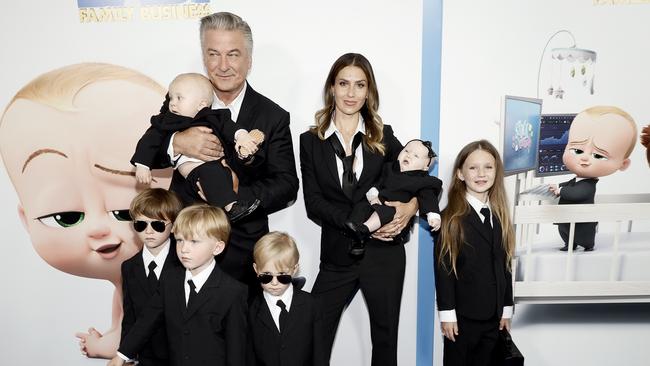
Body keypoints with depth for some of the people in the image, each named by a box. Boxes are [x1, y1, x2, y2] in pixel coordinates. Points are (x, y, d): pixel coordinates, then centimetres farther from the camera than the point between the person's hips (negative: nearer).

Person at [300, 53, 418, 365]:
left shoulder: (383, 137, 5)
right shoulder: (311, 141, 2)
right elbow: (313, 204, -6)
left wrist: (412, 206, -11)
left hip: (383, 254, 1)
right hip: (337, 257, 0)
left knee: (385, 339, 14)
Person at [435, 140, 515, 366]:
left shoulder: (500, 216, 7)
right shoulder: (451, 218, -8)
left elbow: (504, 267, 10)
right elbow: (443, 268, -12)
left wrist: (506, 309, 10)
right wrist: (447, 313, -14)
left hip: (493, 315, 5)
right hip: (462, 315, -4)